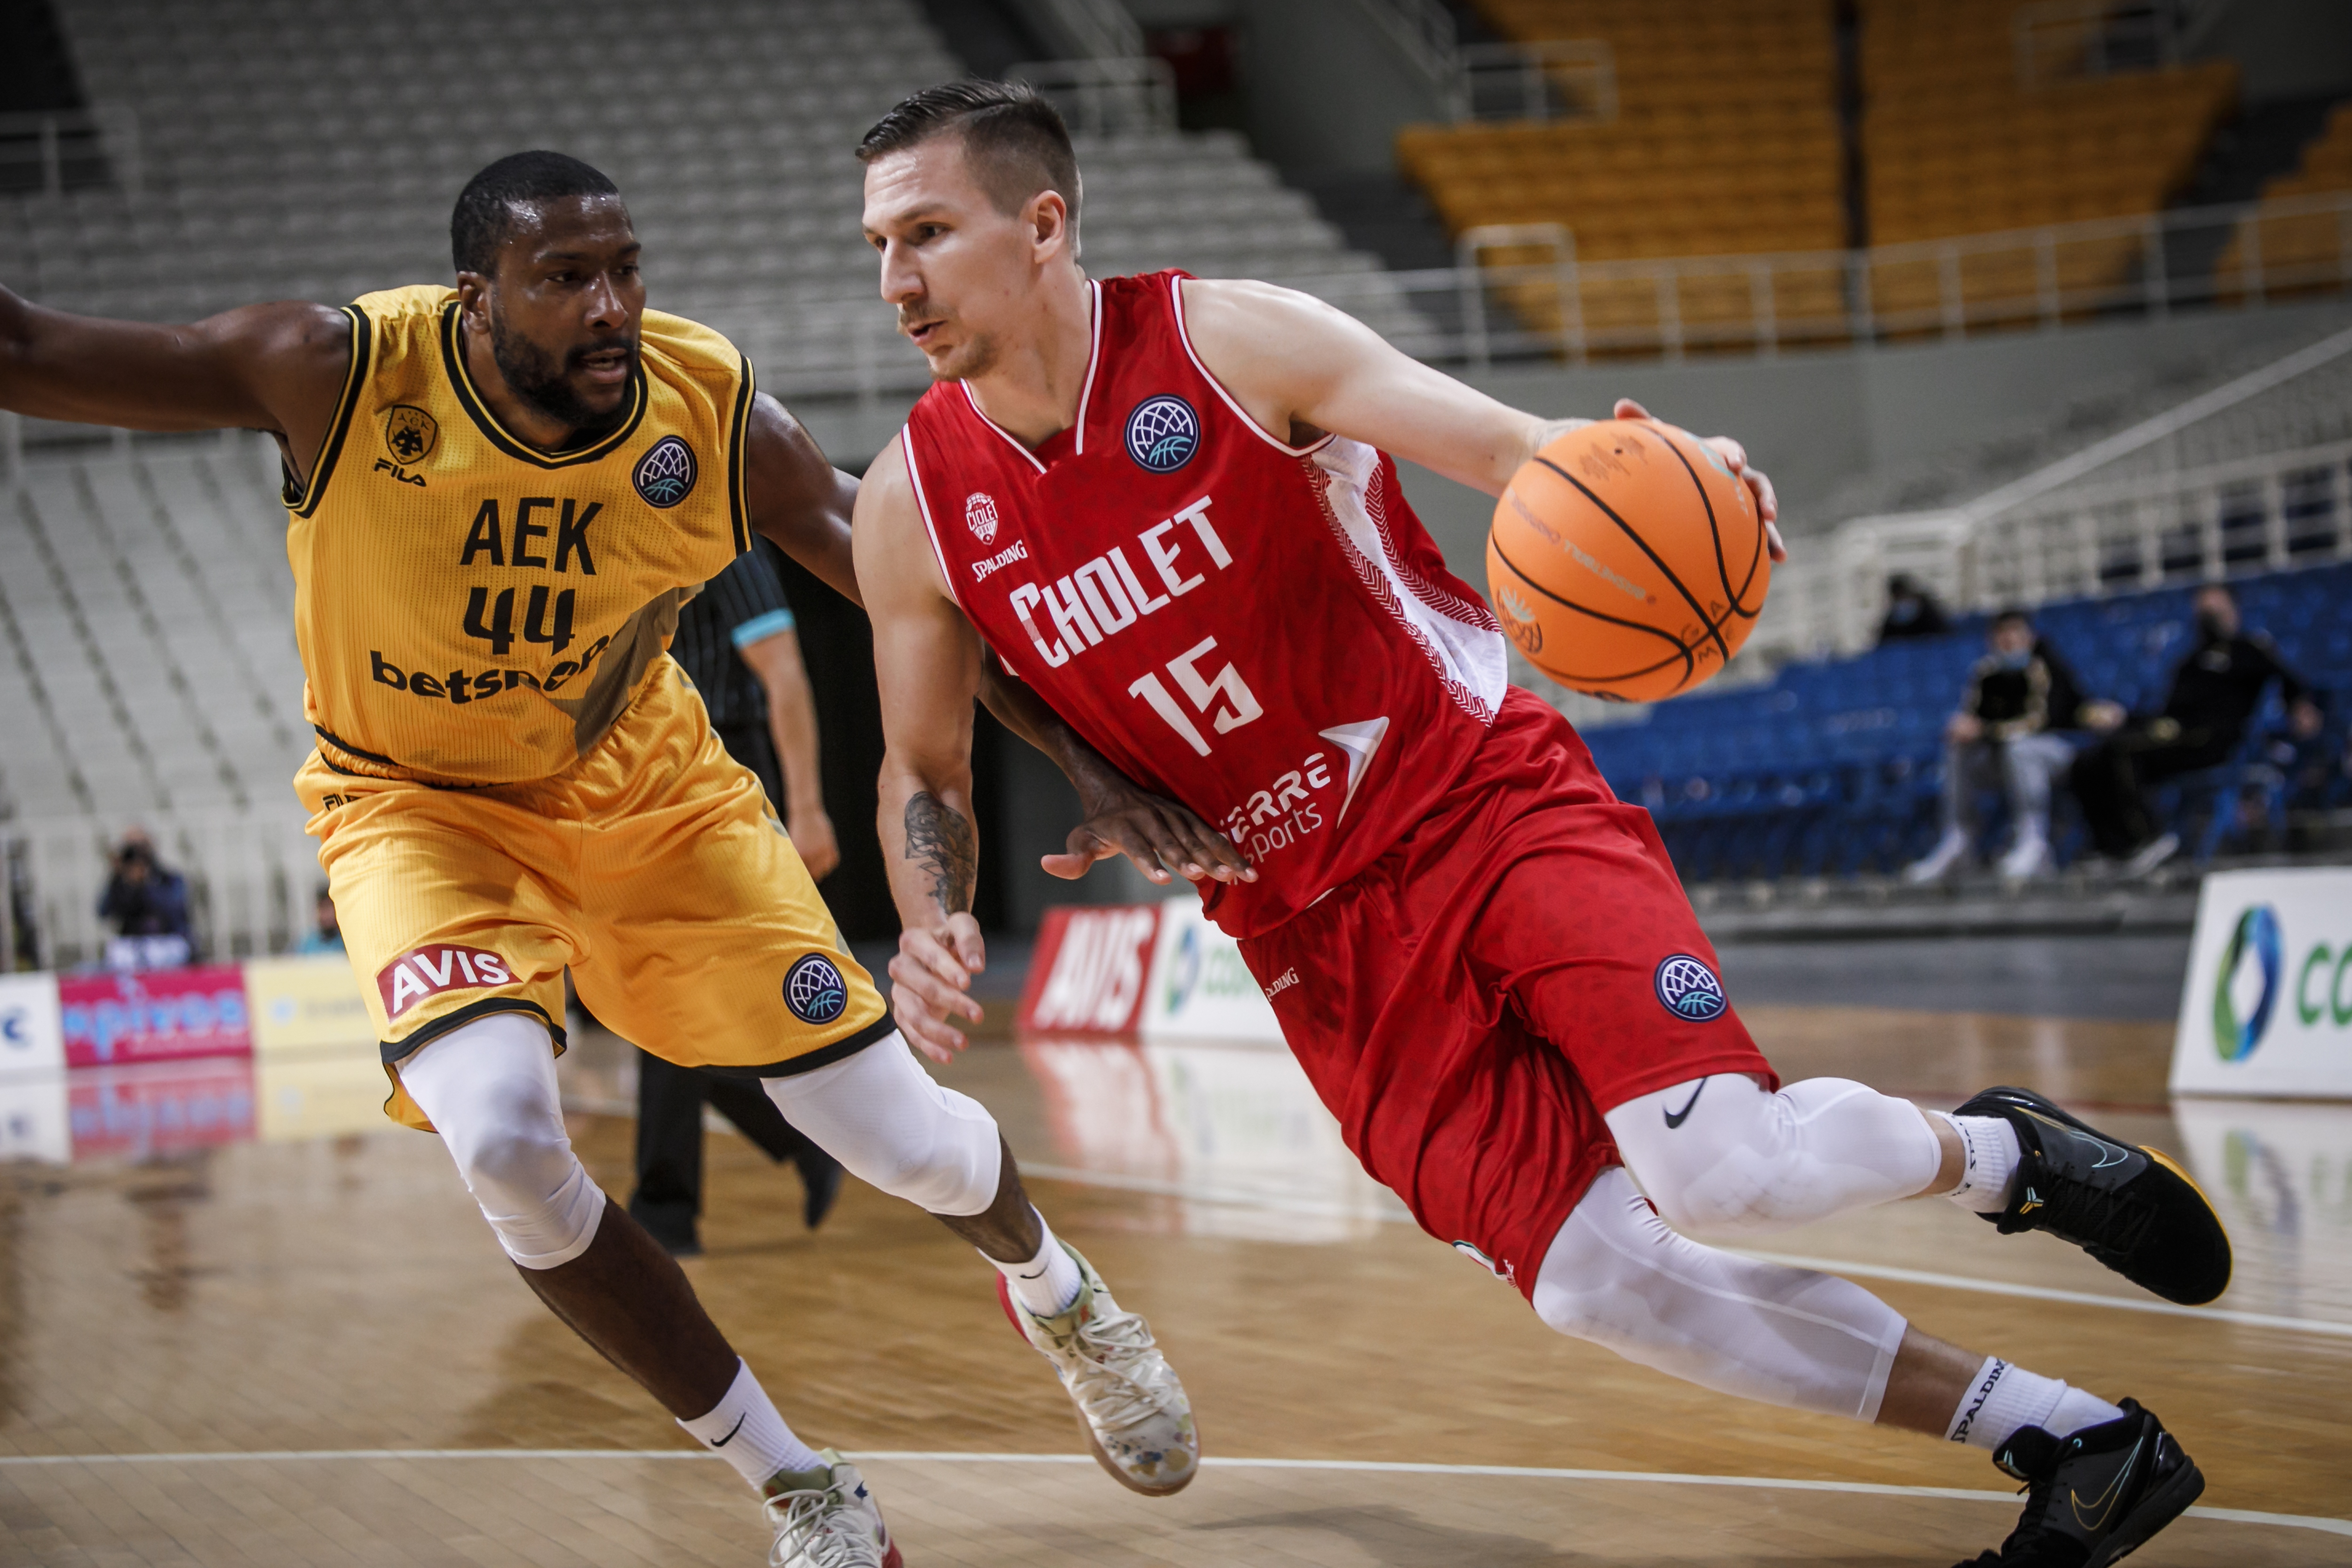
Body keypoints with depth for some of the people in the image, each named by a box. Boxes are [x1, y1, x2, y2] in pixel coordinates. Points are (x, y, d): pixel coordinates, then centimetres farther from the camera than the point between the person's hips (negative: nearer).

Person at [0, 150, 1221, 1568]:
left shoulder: (715, 413, -21)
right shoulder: (339, 374, -27)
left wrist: (1082, 760, -10)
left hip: (647, 790, 2)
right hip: (422, 805, -1)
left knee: (909, 1143, 0)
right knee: (504, 1141, -28)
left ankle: (1058, 1293, 41)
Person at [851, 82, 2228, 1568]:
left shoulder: (1233, 341, -12)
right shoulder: (914, 504, -3)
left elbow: (1515, 449, -14)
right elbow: (925, 768, 8)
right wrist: (935, 929, -13)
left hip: (1489, 799, -3)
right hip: (1316, 932, 4)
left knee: (1725, 1171, -23)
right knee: (1590, 1278, -8)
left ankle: (1997, 1150, 12)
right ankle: (2074, 1440, 7)